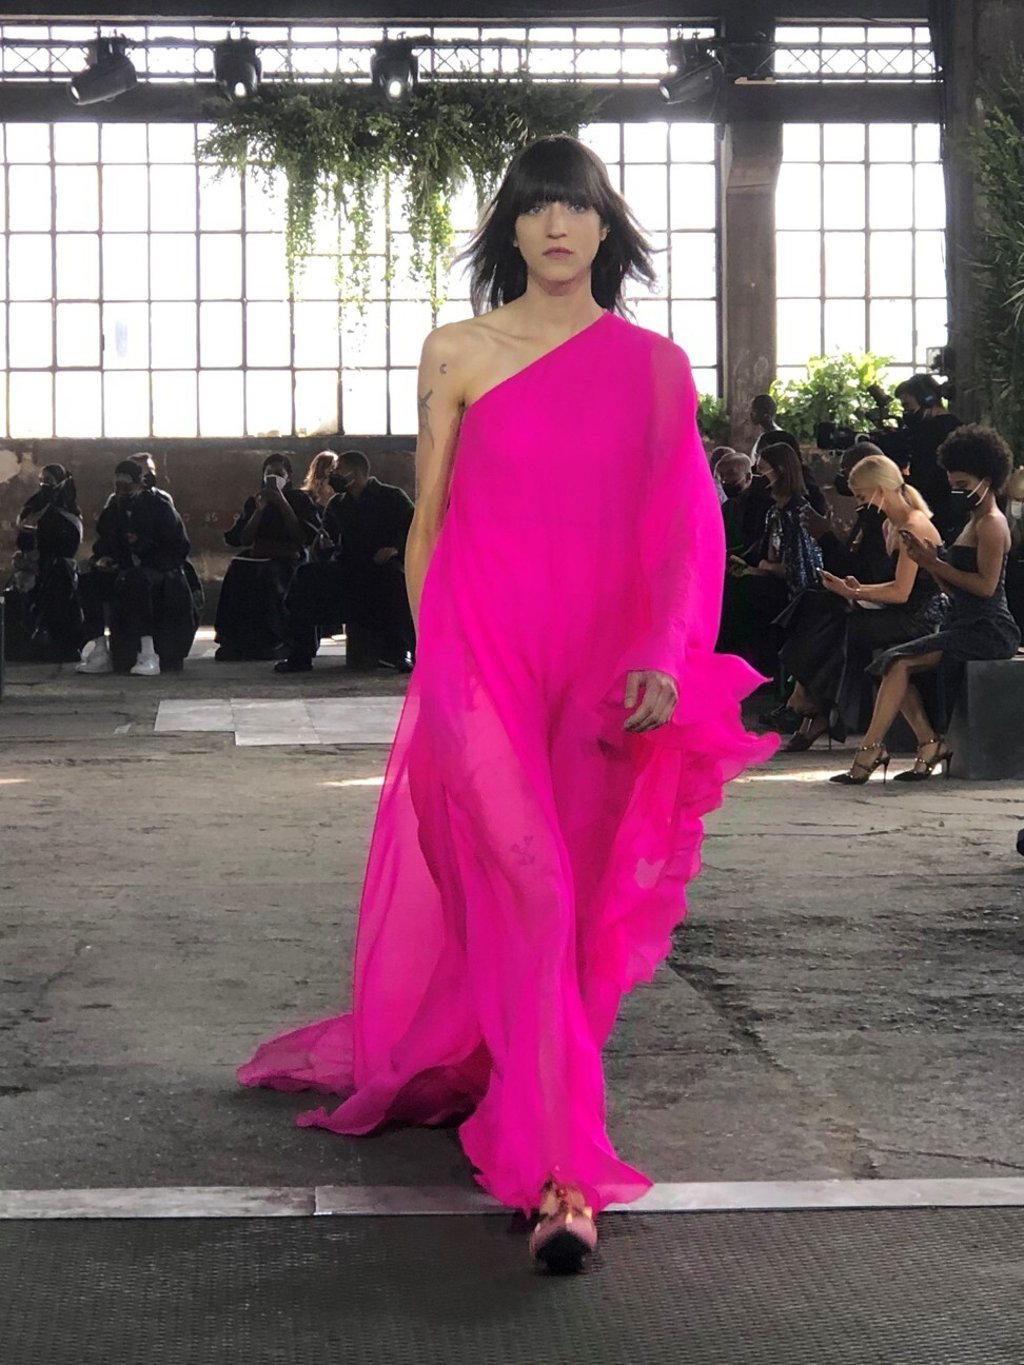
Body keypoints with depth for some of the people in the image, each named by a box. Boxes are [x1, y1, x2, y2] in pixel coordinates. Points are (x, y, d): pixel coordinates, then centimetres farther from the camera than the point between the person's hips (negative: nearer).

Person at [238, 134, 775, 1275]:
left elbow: (682, 530, 4)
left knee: (575, 899, 3)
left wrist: (663, 661, -8)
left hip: (604, 663, 2)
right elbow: (427, 523, 11)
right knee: (527, 887, -14)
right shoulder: (457, 353, 6)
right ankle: (560, 1175, -13)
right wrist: (435, 656, 9)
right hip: (481, 651, -2)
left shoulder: (654, 364, 9)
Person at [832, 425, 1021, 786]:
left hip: (987, 631, -10)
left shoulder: (991, 524, -7)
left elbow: (985, 585, -19)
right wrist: (930, 561, 4)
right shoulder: (975, 523, 23)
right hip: (966, 627, 10)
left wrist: (937, 564, -13)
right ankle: (930, 744, -12)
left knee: (901, 663, -22)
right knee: (896, 665, -8)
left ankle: (870, 752, -23)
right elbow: (954, 589, 19)